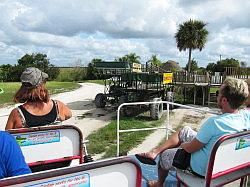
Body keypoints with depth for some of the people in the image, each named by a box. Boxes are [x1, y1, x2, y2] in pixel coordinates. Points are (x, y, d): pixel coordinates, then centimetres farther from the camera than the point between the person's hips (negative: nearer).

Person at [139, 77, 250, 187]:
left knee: (164, 155, 17)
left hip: (202, 169, -7)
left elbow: (189, 148, -22)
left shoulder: (214, 122, -36)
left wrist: (182, 145, -1)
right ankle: (155, 151, 26)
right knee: (184, 131, 19)